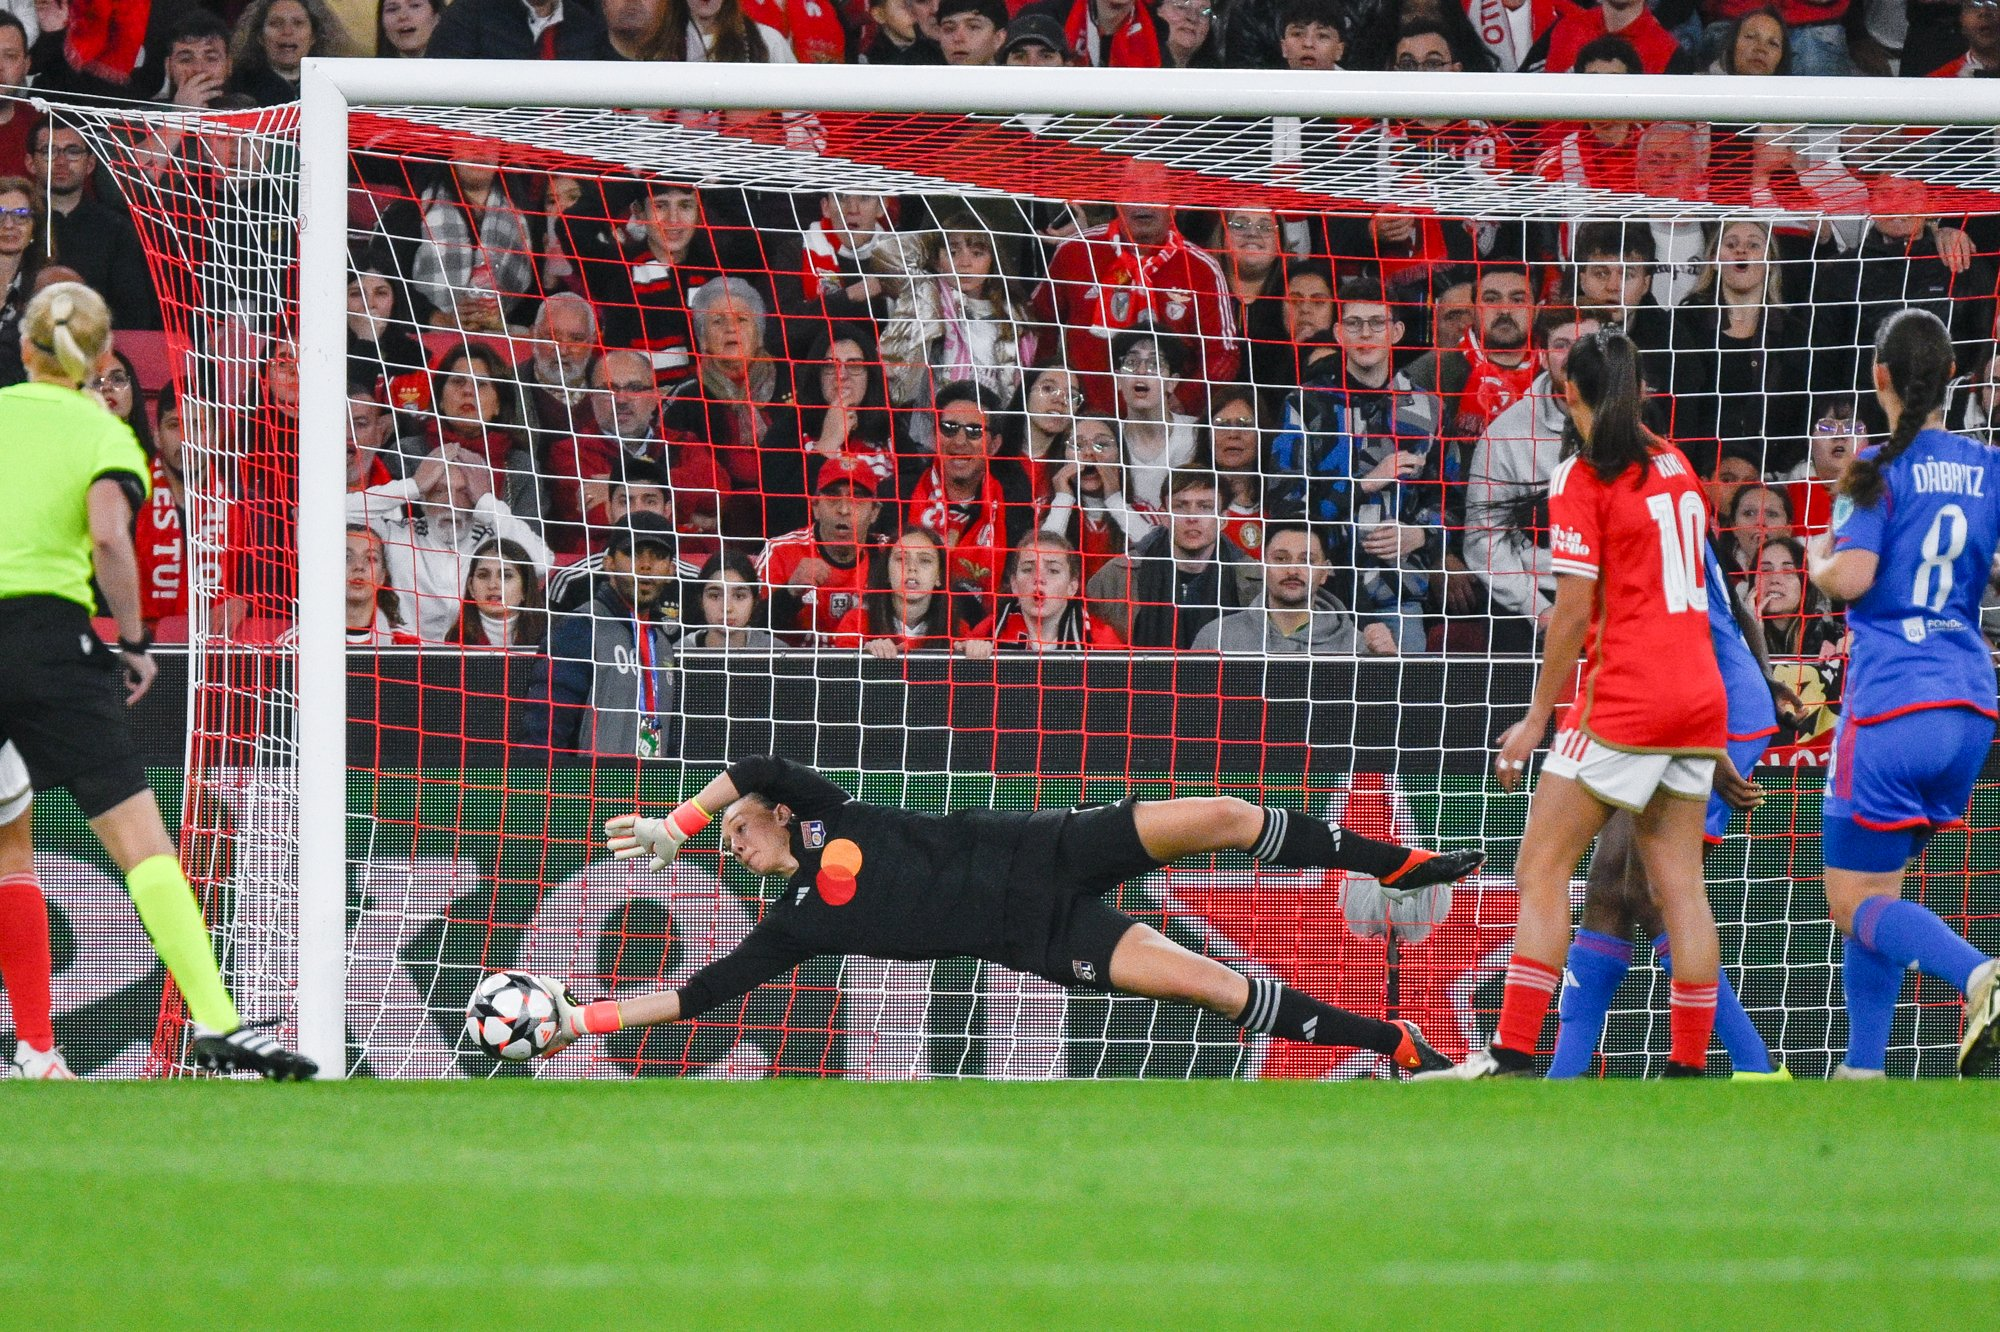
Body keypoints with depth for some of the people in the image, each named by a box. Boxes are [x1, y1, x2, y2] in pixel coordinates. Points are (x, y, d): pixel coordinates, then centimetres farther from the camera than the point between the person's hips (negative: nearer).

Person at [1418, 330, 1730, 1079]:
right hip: (1700, 695, 7)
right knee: (1678, 883, 7)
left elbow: (1574, 609, -12)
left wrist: (1537, 717, -6)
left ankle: (1512, 1059, -10)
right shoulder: (1673, 465, 12)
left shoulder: (1583, 478, -9)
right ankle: (1690, 1070, 3)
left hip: (1625, 697, -7)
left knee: (1541, 871, -4)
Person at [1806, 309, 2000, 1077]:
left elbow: (1852, 578, -18)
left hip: (1890, 701, -6)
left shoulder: (1881, 470, -8)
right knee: (1877, 891, 17)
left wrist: (1818, 562, 4)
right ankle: (1862, 1071, 13)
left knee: (1855, 900, -2)